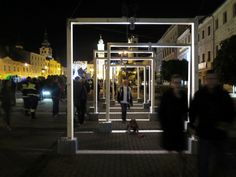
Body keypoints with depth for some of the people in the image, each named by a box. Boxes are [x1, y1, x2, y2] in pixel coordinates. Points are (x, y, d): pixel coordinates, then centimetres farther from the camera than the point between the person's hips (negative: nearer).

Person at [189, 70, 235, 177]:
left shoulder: (224, 95, -1)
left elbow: (231, 112, 8)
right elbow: (192, 111, 5)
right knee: (203, 161, 1)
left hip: (220, 133, 2)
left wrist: (227, 122, -7)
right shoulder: (199, 95, -3)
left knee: (220, 162, 17)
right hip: (204, 133, -2)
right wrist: (192, 126, 2)